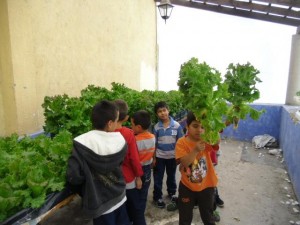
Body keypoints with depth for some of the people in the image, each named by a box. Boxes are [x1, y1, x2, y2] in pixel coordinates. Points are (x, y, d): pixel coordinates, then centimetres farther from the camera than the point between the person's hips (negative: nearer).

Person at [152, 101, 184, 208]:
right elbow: (154, 144, -3)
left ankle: (172, 193, 41)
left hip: (172, 156, 1)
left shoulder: (176, 125, -11)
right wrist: (153, 158, -2)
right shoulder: (156, 127, -9)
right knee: (158, 178, 10)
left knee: (171, 176, 20)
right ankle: (157, 197, 27)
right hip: (159, 157, 0)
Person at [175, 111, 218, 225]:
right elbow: (184, 162, -24)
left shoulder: (206, 140, -11)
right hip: (187, 186, 0)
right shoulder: (181, 142, -13)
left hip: (206, 186, 1)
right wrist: (195, 150, -37)